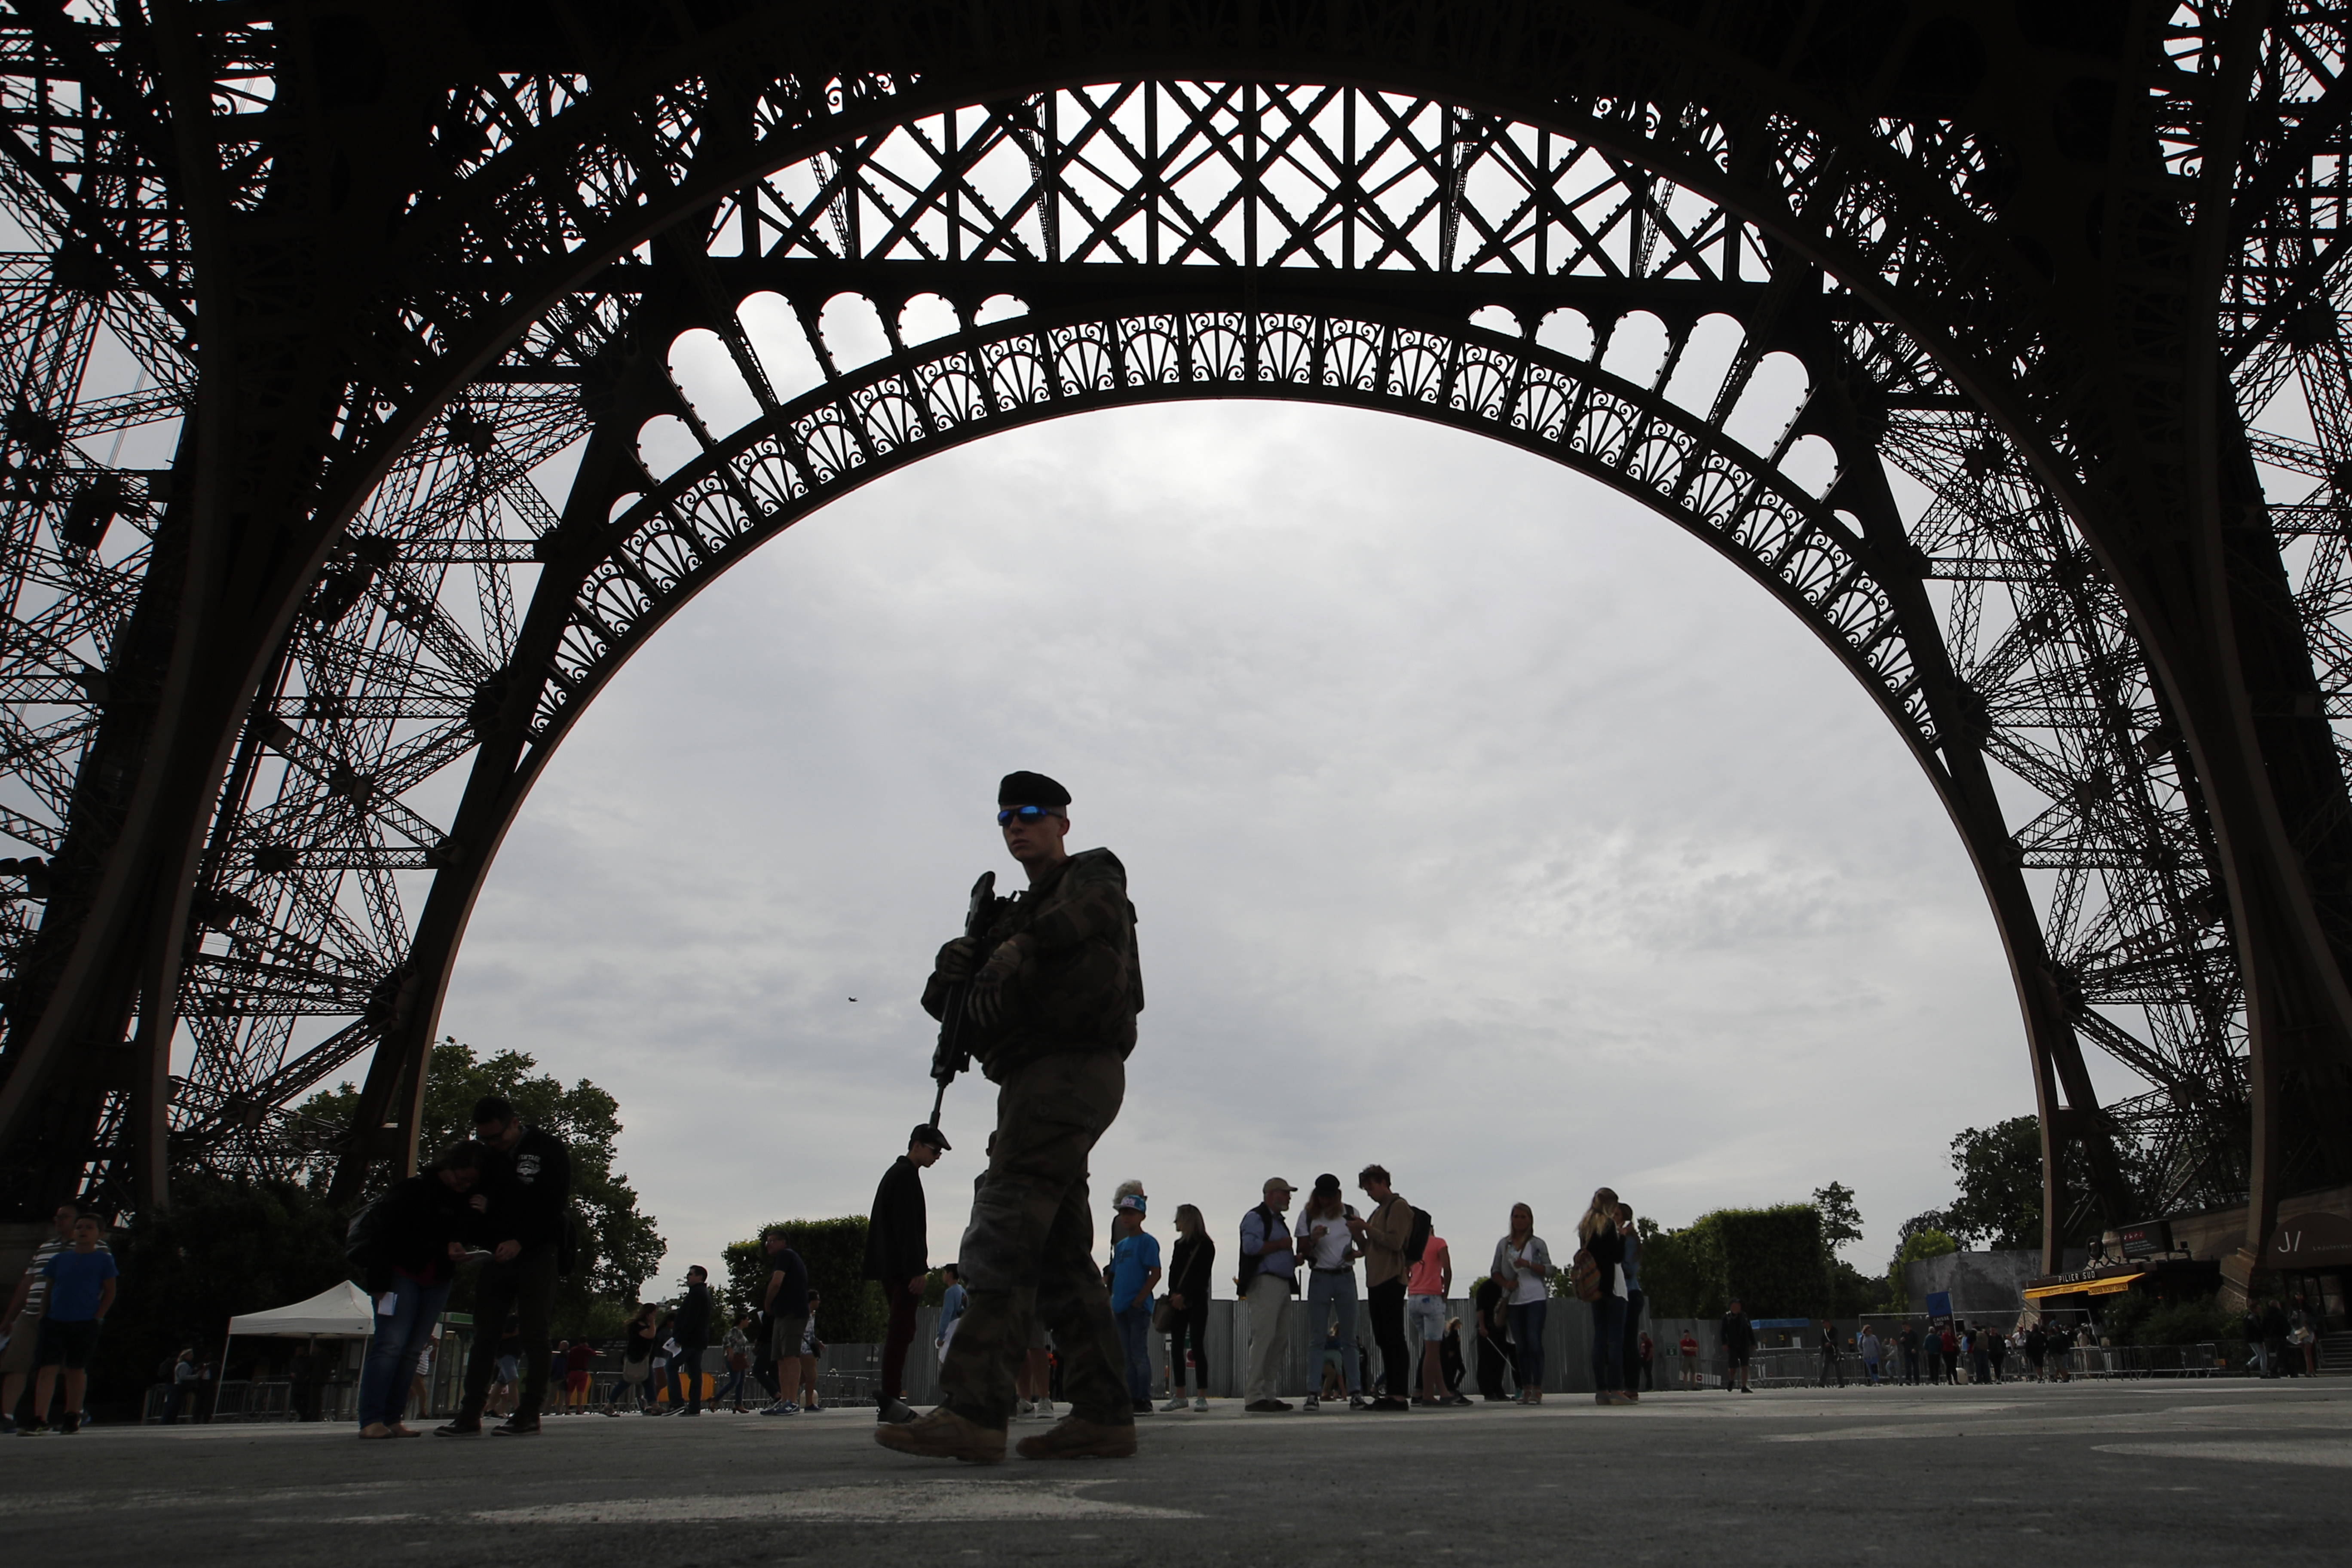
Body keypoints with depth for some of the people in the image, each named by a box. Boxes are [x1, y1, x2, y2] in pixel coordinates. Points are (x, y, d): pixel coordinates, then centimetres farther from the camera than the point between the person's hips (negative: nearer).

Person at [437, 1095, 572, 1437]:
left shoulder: (549, 1148, -5)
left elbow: (554, 1204, -9)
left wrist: (519, 1242, -17)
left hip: (538, 1252, -5)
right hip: (496, 1253, 5)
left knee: (533, 1334, -5)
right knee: (485, 1334, 2)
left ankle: (530, 1414, -2)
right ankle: (470, 1416, 3)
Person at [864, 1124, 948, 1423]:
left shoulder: (896, 1173, 22)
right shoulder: (906, 1175, -10)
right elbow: (907, 1227, -19)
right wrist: (918, 1271, -21)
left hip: (890, 1270, 11)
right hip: (902, 1270, -11)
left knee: (899, 1332, 10)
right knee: (901, 1332, -11)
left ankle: (890, 1398, 10)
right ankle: (890, 1400, -12)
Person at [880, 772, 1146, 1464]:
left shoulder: (1094, 872, 6)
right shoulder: (1019, 912, 28)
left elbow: (1093, 913, -20)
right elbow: (949, 1005, 19)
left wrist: (1022, 947, -6)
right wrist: (954, 971, -3)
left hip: (1069, 1065, -9)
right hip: (1038, 1082, 9)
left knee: (1004, 1234, -18)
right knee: (1060, 1253, 5)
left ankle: (973, 1411, -23)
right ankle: (1103, 1414, 7)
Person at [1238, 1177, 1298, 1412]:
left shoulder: (1279, 1221, 26)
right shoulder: (1256, 1217, -4)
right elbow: (1251, 1246, -20)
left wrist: (1296, 1258, 14)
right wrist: (1280, 1245, -11)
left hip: (1283, 1285, 10)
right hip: (1264, 1283, -10)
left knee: (1280, 1339, 7)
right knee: (1263, 1338, -14)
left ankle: (1269, 1395, 11)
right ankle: (1254, 1397, -14)